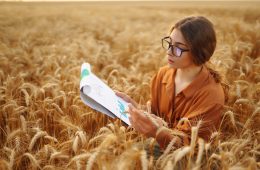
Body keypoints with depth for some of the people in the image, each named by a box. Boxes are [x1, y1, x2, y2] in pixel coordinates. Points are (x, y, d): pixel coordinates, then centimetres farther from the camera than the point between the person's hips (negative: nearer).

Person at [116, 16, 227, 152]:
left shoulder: (211, 95, -19)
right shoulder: (162, 74, 0)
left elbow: (190, 144, -20)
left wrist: (156, 131, -38)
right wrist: (133, 105, -11)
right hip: (155, 146, 5)